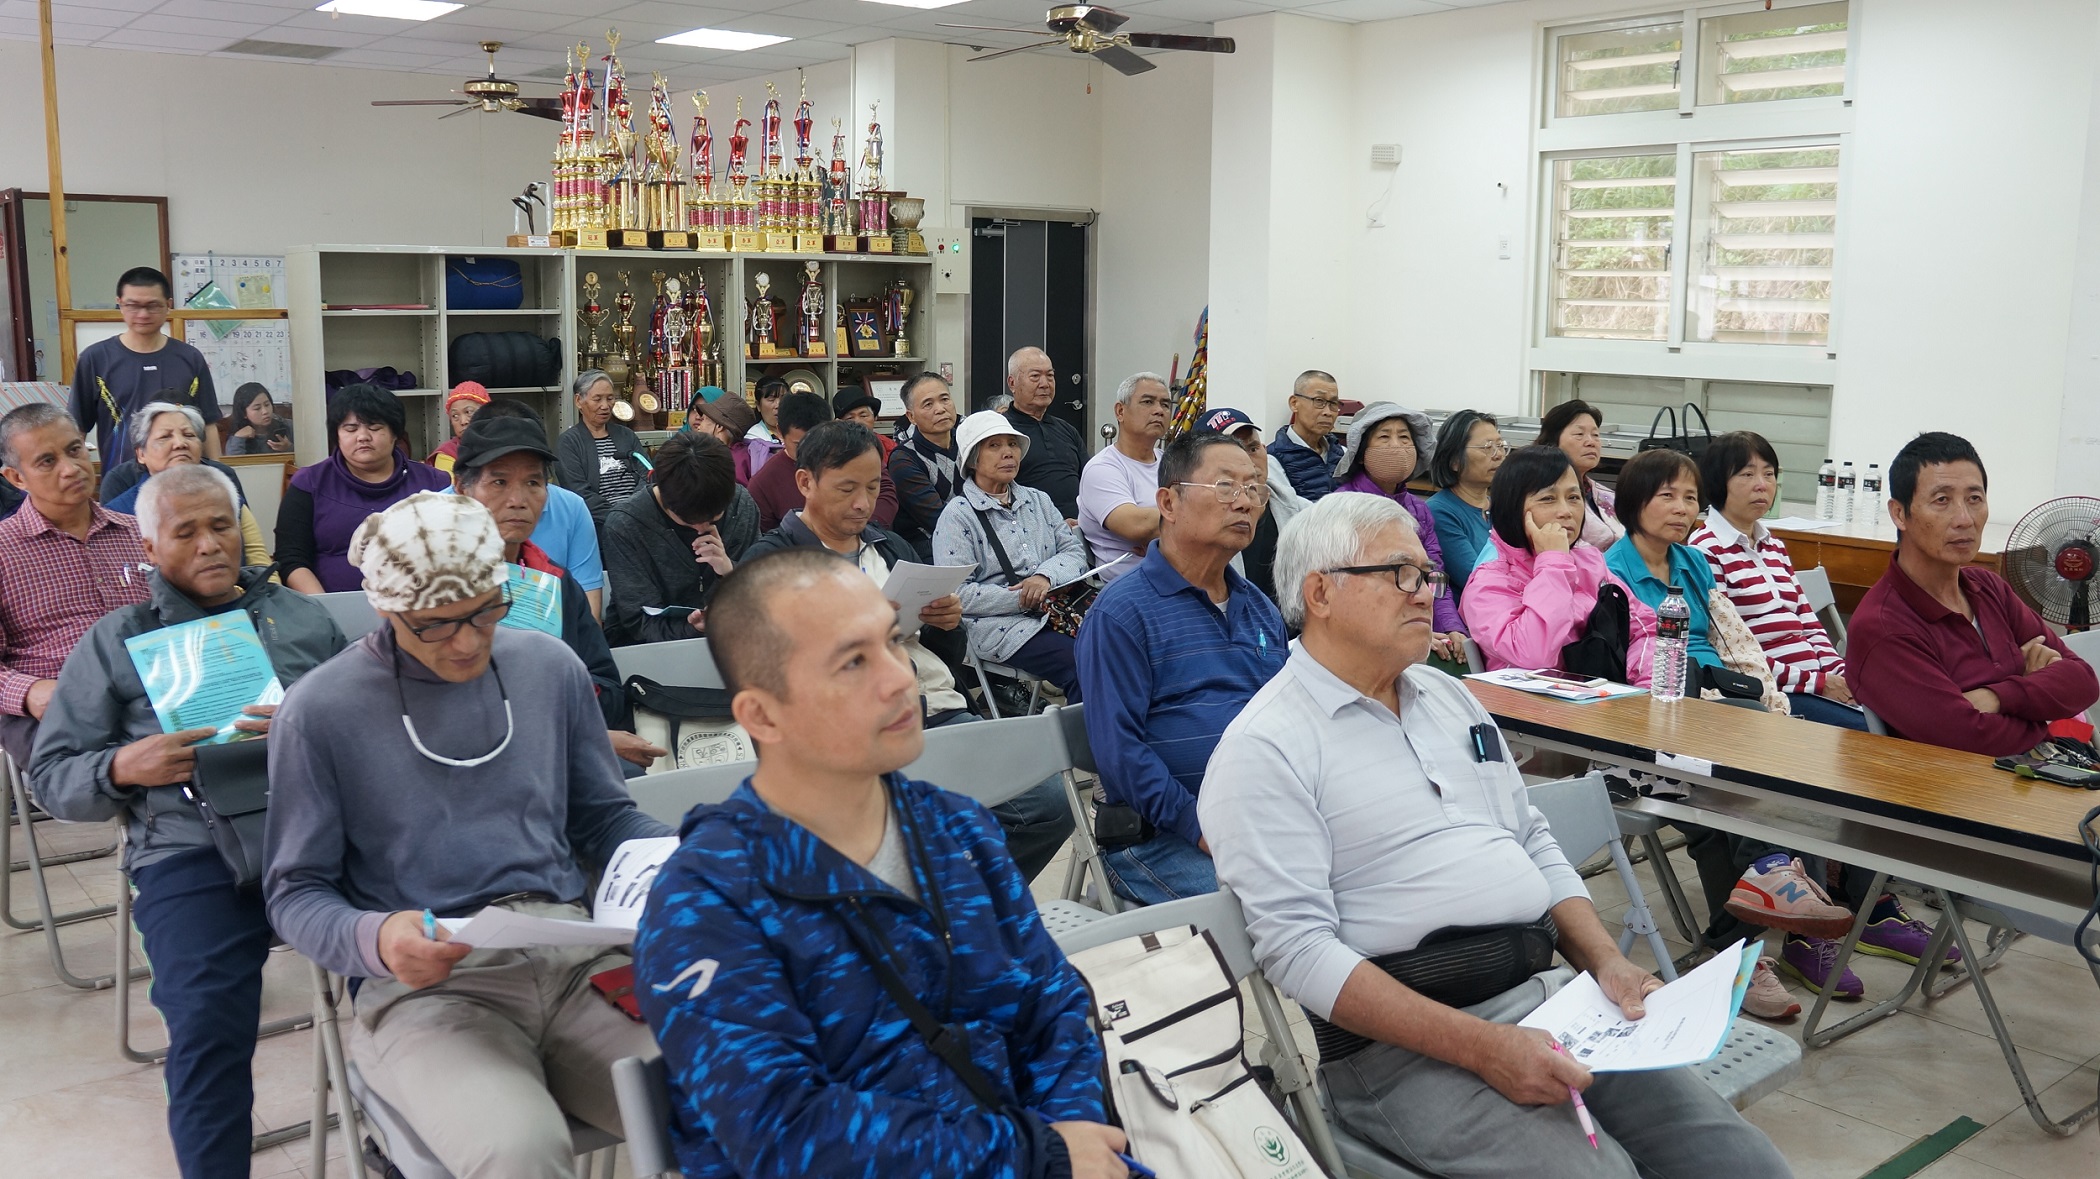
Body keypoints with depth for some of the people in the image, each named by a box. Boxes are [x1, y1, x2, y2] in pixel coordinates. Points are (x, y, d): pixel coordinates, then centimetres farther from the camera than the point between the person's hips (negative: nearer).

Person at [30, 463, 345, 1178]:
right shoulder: (116, 641, 21)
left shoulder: (304, 618, 23)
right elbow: (51, 776, 17)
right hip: (190, 852, 0)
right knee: (207, 1025, -28)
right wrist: (122, 769, -4)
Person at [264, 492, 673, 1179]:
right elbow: (295, 893, 4)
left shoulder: (551, 668, 11)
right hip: (423, 984, -3)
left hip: (574, 957, 3)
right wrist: (374, 939, -18)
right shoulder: (319, 711, 1)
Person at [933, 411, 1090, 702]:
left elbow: (1075, 551, 12)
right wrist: (1020, 599, -15)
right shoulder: (958, 515, 1)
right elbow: (955, 593, -9)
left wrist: (1046, 575, -10)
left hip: (1055, 612, 6)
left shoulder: (1038, 501, 20)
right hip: (1001, 627, -6)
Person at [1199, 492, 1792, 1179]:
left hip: (1547, 996, 7)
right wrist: (1480, 1047, -22)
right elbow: (1297, 948, -17)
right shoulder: (1263, 748, -8)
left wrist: (1607, 963, 4)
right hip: (1403, 1042, -7)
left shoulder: (1447, 695, 18)